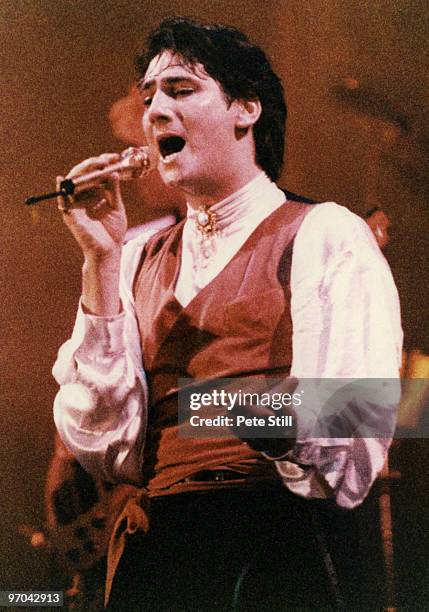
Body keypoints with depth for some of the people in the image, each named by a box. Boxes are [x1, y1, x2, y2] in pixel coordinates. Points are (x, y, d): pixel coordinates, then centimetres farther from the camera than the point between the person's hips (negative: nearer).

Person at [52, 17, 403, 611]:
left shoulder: (325, 236, 4)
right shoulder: (139, 260, 16)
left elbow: (352, 454, -5)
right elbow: (105, 450, 3)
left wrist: (273, 414, -25)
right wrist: (101, 261, 0)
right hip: (148, 552, 4)